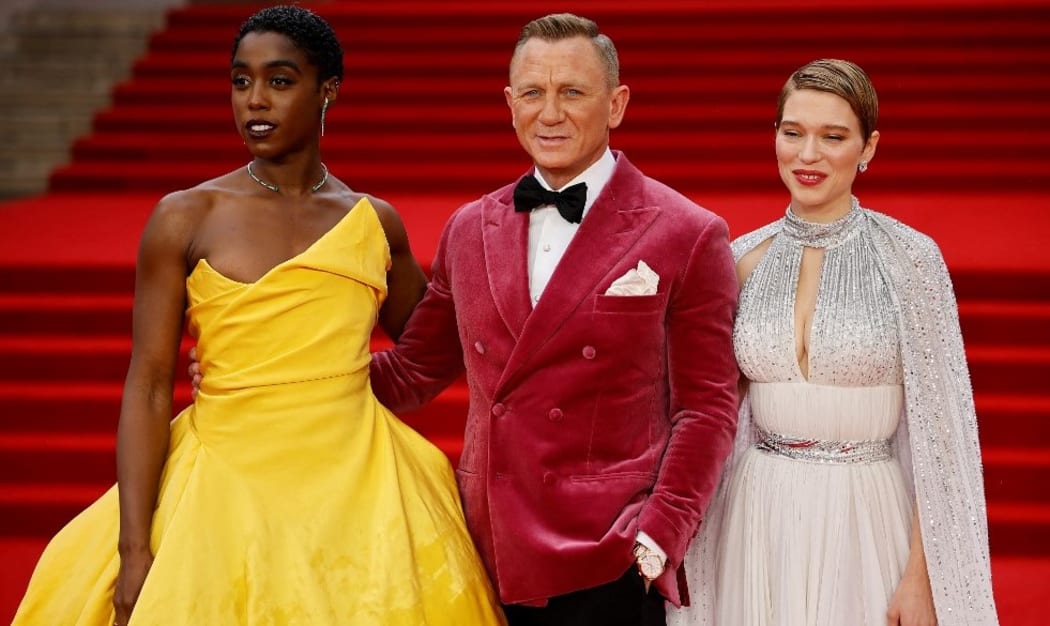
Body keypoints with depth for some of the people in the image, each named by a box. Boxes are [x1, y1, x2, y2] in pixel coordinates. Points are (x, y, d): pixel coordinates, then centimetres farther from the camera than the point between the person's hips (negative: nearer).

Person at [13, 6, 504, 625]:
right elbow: (149, 386, -6)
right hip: (223, 487, -2)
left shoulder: (375, 222, 6)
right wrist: (134, 550, -12)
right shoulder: (186, 217, -1)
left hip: (354, 485, 2)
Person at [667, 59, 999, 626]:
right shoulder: (744, 258, 3)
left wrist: (922, 578, -11)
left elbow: (934, 427, -7)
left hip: (868, 520, -3)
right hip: (760, 521, 3)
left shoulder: (909, 256, -7)